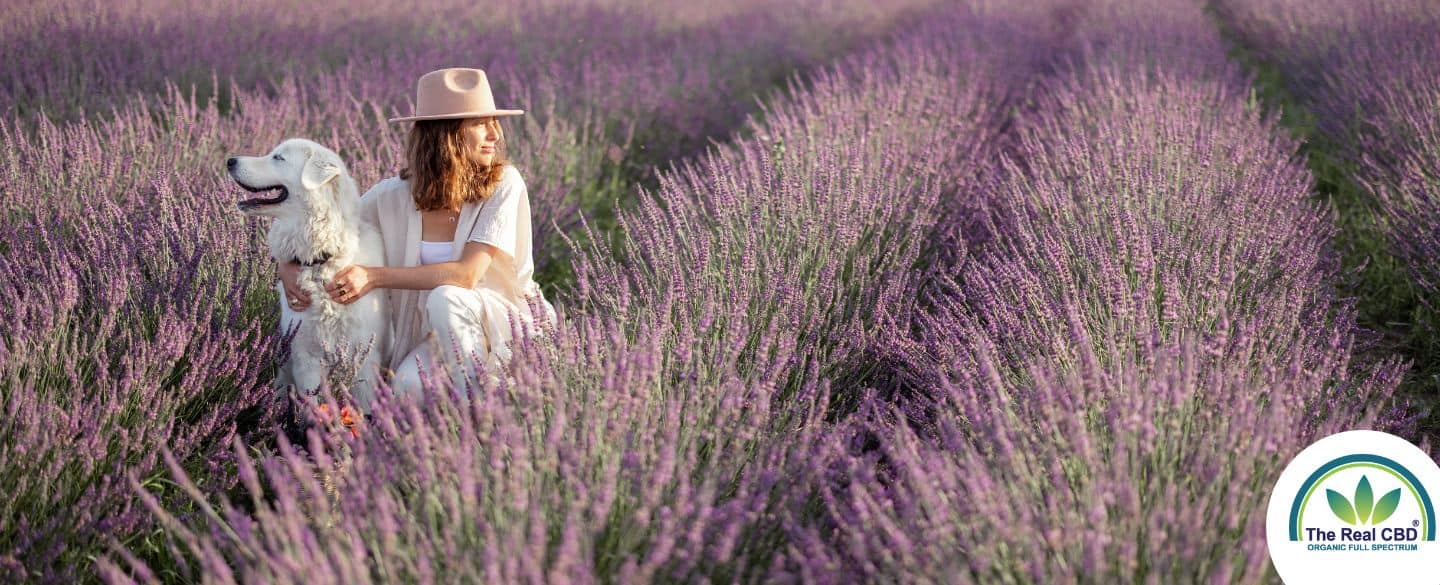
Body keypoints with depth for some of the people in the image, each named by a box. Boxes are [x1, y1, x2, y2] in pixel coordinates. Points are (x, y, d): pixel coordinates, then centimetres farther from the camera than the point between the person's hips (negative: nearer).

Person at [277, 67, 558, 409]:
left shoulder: (503, 184, -16)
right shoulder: (394, 196, -7)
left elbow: (467, 274, -24)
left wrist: (376, 276, -28)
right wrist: (289, 266, -17)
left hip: (507, 316, -2)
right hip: (442, 333, 2)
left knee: (444, 298, -33)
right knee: (408, 386, -29)